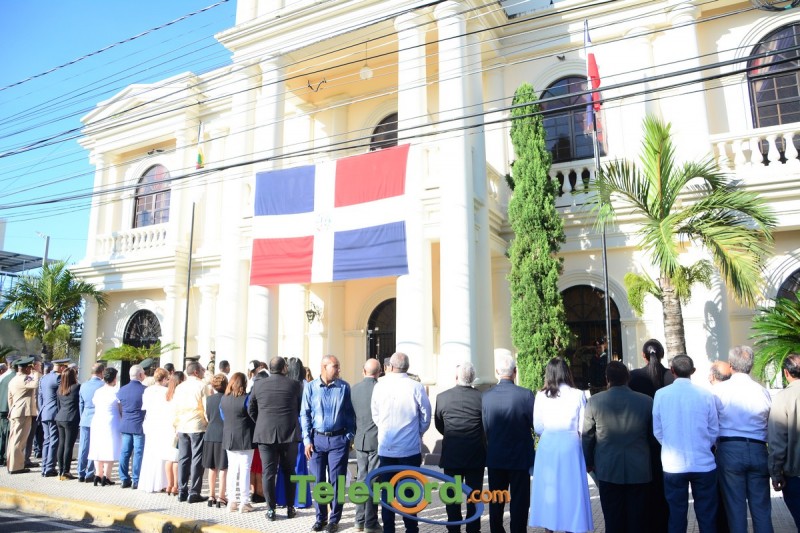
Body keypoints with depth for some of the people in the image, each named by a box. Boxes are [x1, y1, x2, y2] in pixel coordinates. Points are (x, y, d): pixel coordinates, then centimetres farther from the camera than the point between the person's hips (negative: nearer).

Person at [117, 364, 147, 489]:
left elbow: (119, 406, 16)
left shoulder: (122, 390, 5)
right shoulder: (145, 390, -12)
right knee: (138, 453, 0)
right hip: (140, 426, -5)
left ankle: (125, 479, 17)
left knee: (125, 452, 11)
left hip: (125, 425, 5)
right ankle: (136, 481, 2)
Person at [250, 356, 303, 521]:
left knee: (268, 472, 6)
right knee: (289, 472, 12)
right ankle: (290, 508, 18)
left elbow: (251, 409, 8)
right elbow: (301, 409, 6)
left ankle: (271, 509, 9)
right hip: (289, 433, 0)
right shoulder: (294, 384, -4)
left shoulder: (258, 385, 0)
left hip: (265, 434, 0)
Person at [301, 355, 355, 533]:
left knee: (336, 480, 5)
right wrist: (307, 440, -3)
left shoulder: (344, 387, -3)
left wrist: (349, 436, -3)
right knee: (318, 480, 9)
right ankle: (320, 518, 24)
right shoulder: (310, 387, -1)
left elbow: (350, 414, 2)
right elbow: (305, 415, 2)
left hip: (338, 439, -1)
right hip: (317, 439, 1)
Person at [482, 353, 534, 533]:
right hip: (520, 457, -3)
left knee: (496, 502, 15)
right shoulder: (525, 395, -17)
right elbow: (536, 425, -7)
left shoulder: (486, 396, -8)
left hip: (495, 458, 3)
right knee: (519, 501, 8)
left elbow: (486, 428, -1)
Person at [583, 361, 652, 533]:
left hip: (608, 469, 0)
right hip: (638, 469, 1)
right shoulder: (646, 401, -7)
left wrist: (588, 462, 12)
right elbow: (653, 435, 3)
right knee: (637, 519, 11)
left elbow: (587, 435, -2)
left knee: (613, 519, 10)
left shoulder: (594, 401, -9)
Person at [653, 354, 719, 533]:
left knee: (676, 515, 11)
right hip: (703, 463, 0)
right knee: (707, 515, 12)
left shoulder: (661, 394, -7)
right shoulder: (706, 395, -8)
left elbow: (657, 431, 0)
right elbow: (714, 430, 0)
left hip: (673, 464, 0)